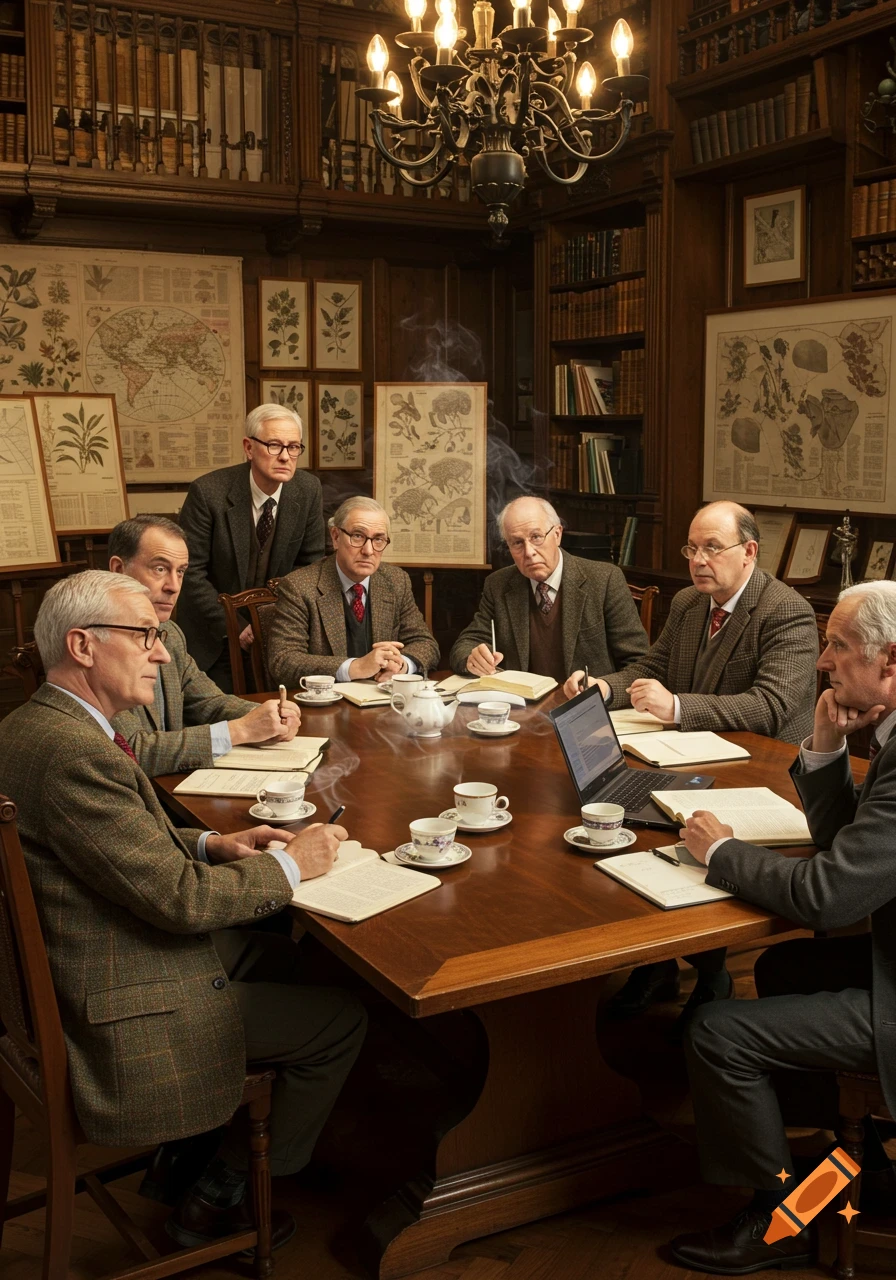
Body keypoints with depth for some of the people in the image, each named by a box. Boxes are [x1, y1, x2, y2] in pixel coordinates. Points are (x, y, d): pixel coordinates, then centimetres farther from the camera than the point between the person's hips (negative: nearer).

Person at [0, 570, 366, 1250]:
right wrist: (290, 863, -12)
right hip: (119, 1012, -10)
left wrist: (209, 845, 2)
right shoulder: (74, 753, -30)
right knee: (342, 1021, 2)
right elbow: (181, 898, -27)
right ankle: (224, 1193, 21)